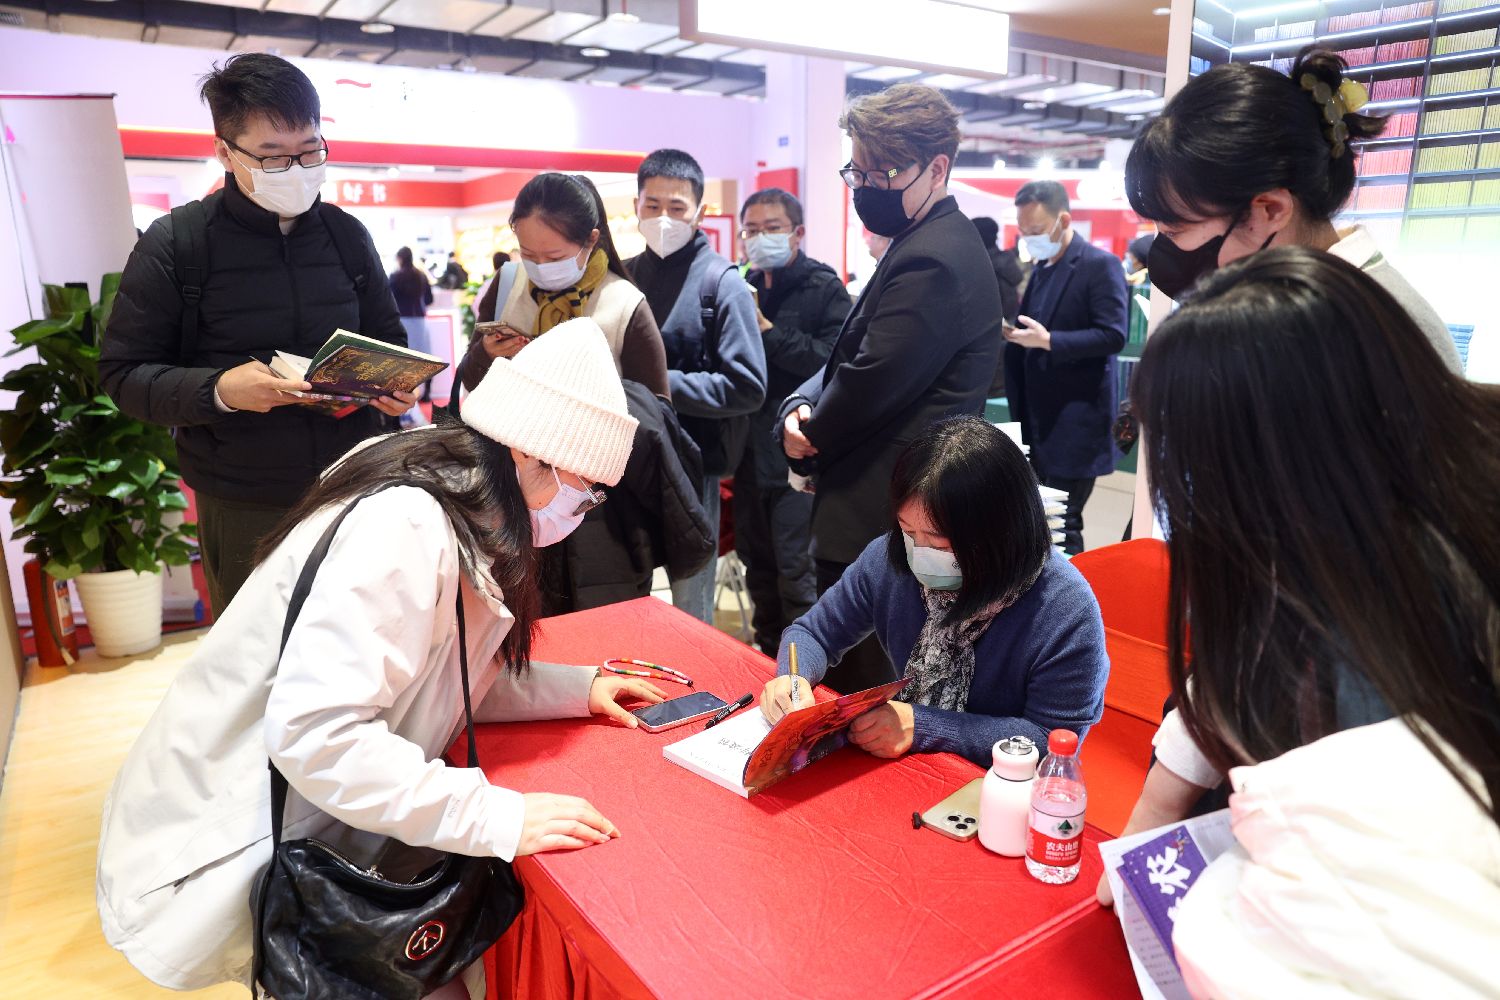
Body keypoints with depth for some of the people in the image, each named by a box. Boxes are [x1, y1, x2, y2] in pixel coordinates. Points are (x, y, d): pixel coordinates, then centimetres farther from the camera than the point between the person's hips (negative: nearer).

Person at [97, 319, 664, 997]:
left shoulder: (457, 517, 1)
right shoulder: (405, 529, -28)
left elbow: (446, 679, 7)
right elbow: (313, 730, -34)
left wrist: (577, 689, -1)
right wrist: (497, 818, -31)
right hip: (226, 861, -8)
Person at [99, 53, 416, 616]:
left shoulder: (347, 235, 7)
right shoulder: (174, 245, -4)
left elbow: (387, 338, 16)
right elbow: (123, 372, -3)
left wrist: (397, 385, -6)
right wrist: (217, 390, -21)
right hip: (243, 507, -2)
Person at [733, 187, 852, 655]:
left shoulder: (824, 289, -4)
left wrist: (767, 332, -17)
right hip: (752, 453, 6)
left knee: (797, 571, -4)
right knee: (758, 565, 16)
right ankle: (769, 663, 33)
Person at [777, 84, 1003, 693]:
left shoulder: (930, 261, -19)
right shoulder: (935, 244, 16)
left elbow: (873, 383, -22)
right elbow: (851, 358, 16)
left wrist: (809, 438, -2)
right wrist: (799, 408, -2)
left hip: (879, 524, -10)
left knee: (858, 695, 0)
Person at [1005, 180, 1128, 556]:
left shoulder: (1100, 265, -10)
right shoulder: (1040, 269, 15)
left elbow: (1113, 336, -17)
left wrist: (1048, 340, -25)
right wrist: (1014, 332, 0)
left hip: (1075, 419, -8)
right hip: (1038, 418, 8)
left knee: (1061, 524, -4)